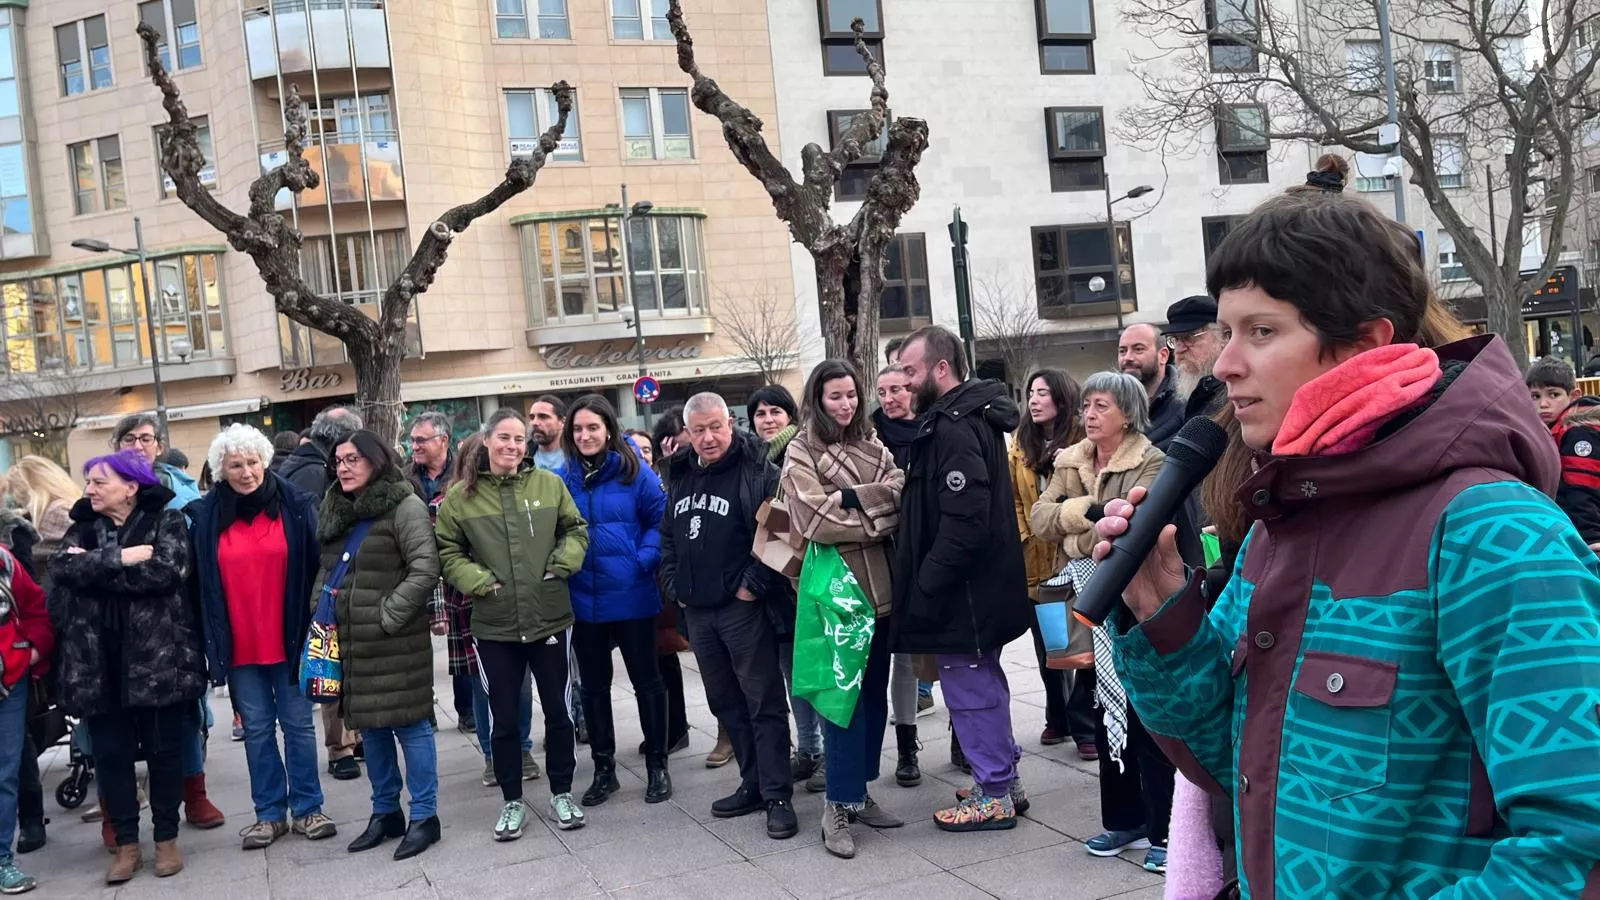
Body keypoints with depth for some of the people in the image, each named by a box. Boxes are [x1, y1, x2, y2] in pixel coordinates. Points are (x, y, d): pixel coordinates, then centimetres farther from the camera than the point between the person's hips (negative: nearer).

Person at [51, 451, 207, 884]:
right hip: (98, 661, 4)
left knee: (163, 749, 5)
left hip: (157, 657, -4)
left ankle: (166, 840, 19)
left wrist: (94, 567, -12)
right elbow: (61, 566, -7)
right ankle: (126, 844, 19)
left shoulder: (166, 522, 0)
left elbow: (166, 571, -18)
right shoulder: (82, 527, 12)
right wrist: (121, 558, -18)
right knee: (110, 752, 7)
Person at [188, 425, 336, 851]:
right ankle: (270, 812, 21)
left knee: (298, 724, 7)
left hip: (288, 639, -2)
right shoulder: (205, 516, 1)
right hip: (239, 646, 2)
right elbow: (199, 584, 6)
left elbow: (315, 568, -1)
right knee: (257, 729, 11)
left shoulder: (296, 505, -4)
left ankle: (308, 807, 18)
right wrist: (211, 639, 4)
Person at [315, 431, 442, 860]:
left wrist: (389, 614, -18)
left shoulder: (404, 506, -11)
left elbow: (426, 569, -18)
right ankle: (385, 813, 28)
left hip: (395, 640, -7)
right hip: (349, 638, 7)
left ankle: (424, 816, 10)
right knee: (370, 725, 15)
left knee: (409, 723, -1)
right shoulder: (334, 509, 12)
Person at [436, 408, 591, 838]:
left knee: (558, 710, 11)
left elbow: (576, 529, 11)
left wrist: (563, 561, -6)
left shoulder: (549, 483, 1)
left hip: (550, 619, 1)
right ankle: (512, 801, 25)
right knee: (503, 718, 9)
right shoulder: (461, 495, -2)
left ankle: (562, 793, 28)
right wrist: (475, 579, -11)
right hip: (494, 626, -1)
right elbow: (448, 551, 4)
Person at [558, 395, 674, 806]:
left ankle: (657, 766, 23)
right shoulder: (562, 478, 1)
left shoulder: (633, 472, -7)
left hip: (631, 596, -3)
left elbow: (661, 520, -6)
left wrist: (644, 559, -17)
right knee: (594, 685, 13)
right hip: (583, 600, 3)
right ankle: (604, 769, 27)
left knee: (646, 679, 9)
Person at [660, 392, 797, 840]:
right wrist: (674, 585, 12)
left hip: (743, 608, -8)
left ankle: (778, 796, 4)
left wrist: (752, 585, -17)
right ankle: (753, 785, 26)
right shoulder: (680, 478, 13)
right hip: (697, 611, 8)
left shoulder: (757, 471, -10)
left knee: (764, 702, -2)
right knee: (725, 703, 14)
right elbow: (667, 537, 23)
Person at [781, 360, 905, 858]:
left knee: (875, 693, 11)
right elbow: (817, 519, -14)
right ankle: (839, 805, 4)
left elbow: (900, 491, 0)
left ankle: (859, 792, 23)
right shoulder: (802, 452, -2)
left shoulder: (872, 444, 14)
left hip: (879, 584, 6)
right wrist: (877, 519, -7)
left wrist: (856, 498, -16)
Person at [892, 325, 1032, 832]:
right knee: (983, 681, 19)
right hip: (979, 586, 10)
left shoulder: (954, 427, -20)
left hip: (964, 590, -10)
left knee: (970, 688, 0)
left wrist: (926, 587, -21)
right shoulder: (967, 418, 12)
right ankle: (1002, 779, 31)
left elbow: (963, 520, -26)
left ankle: (993, 795, 11)